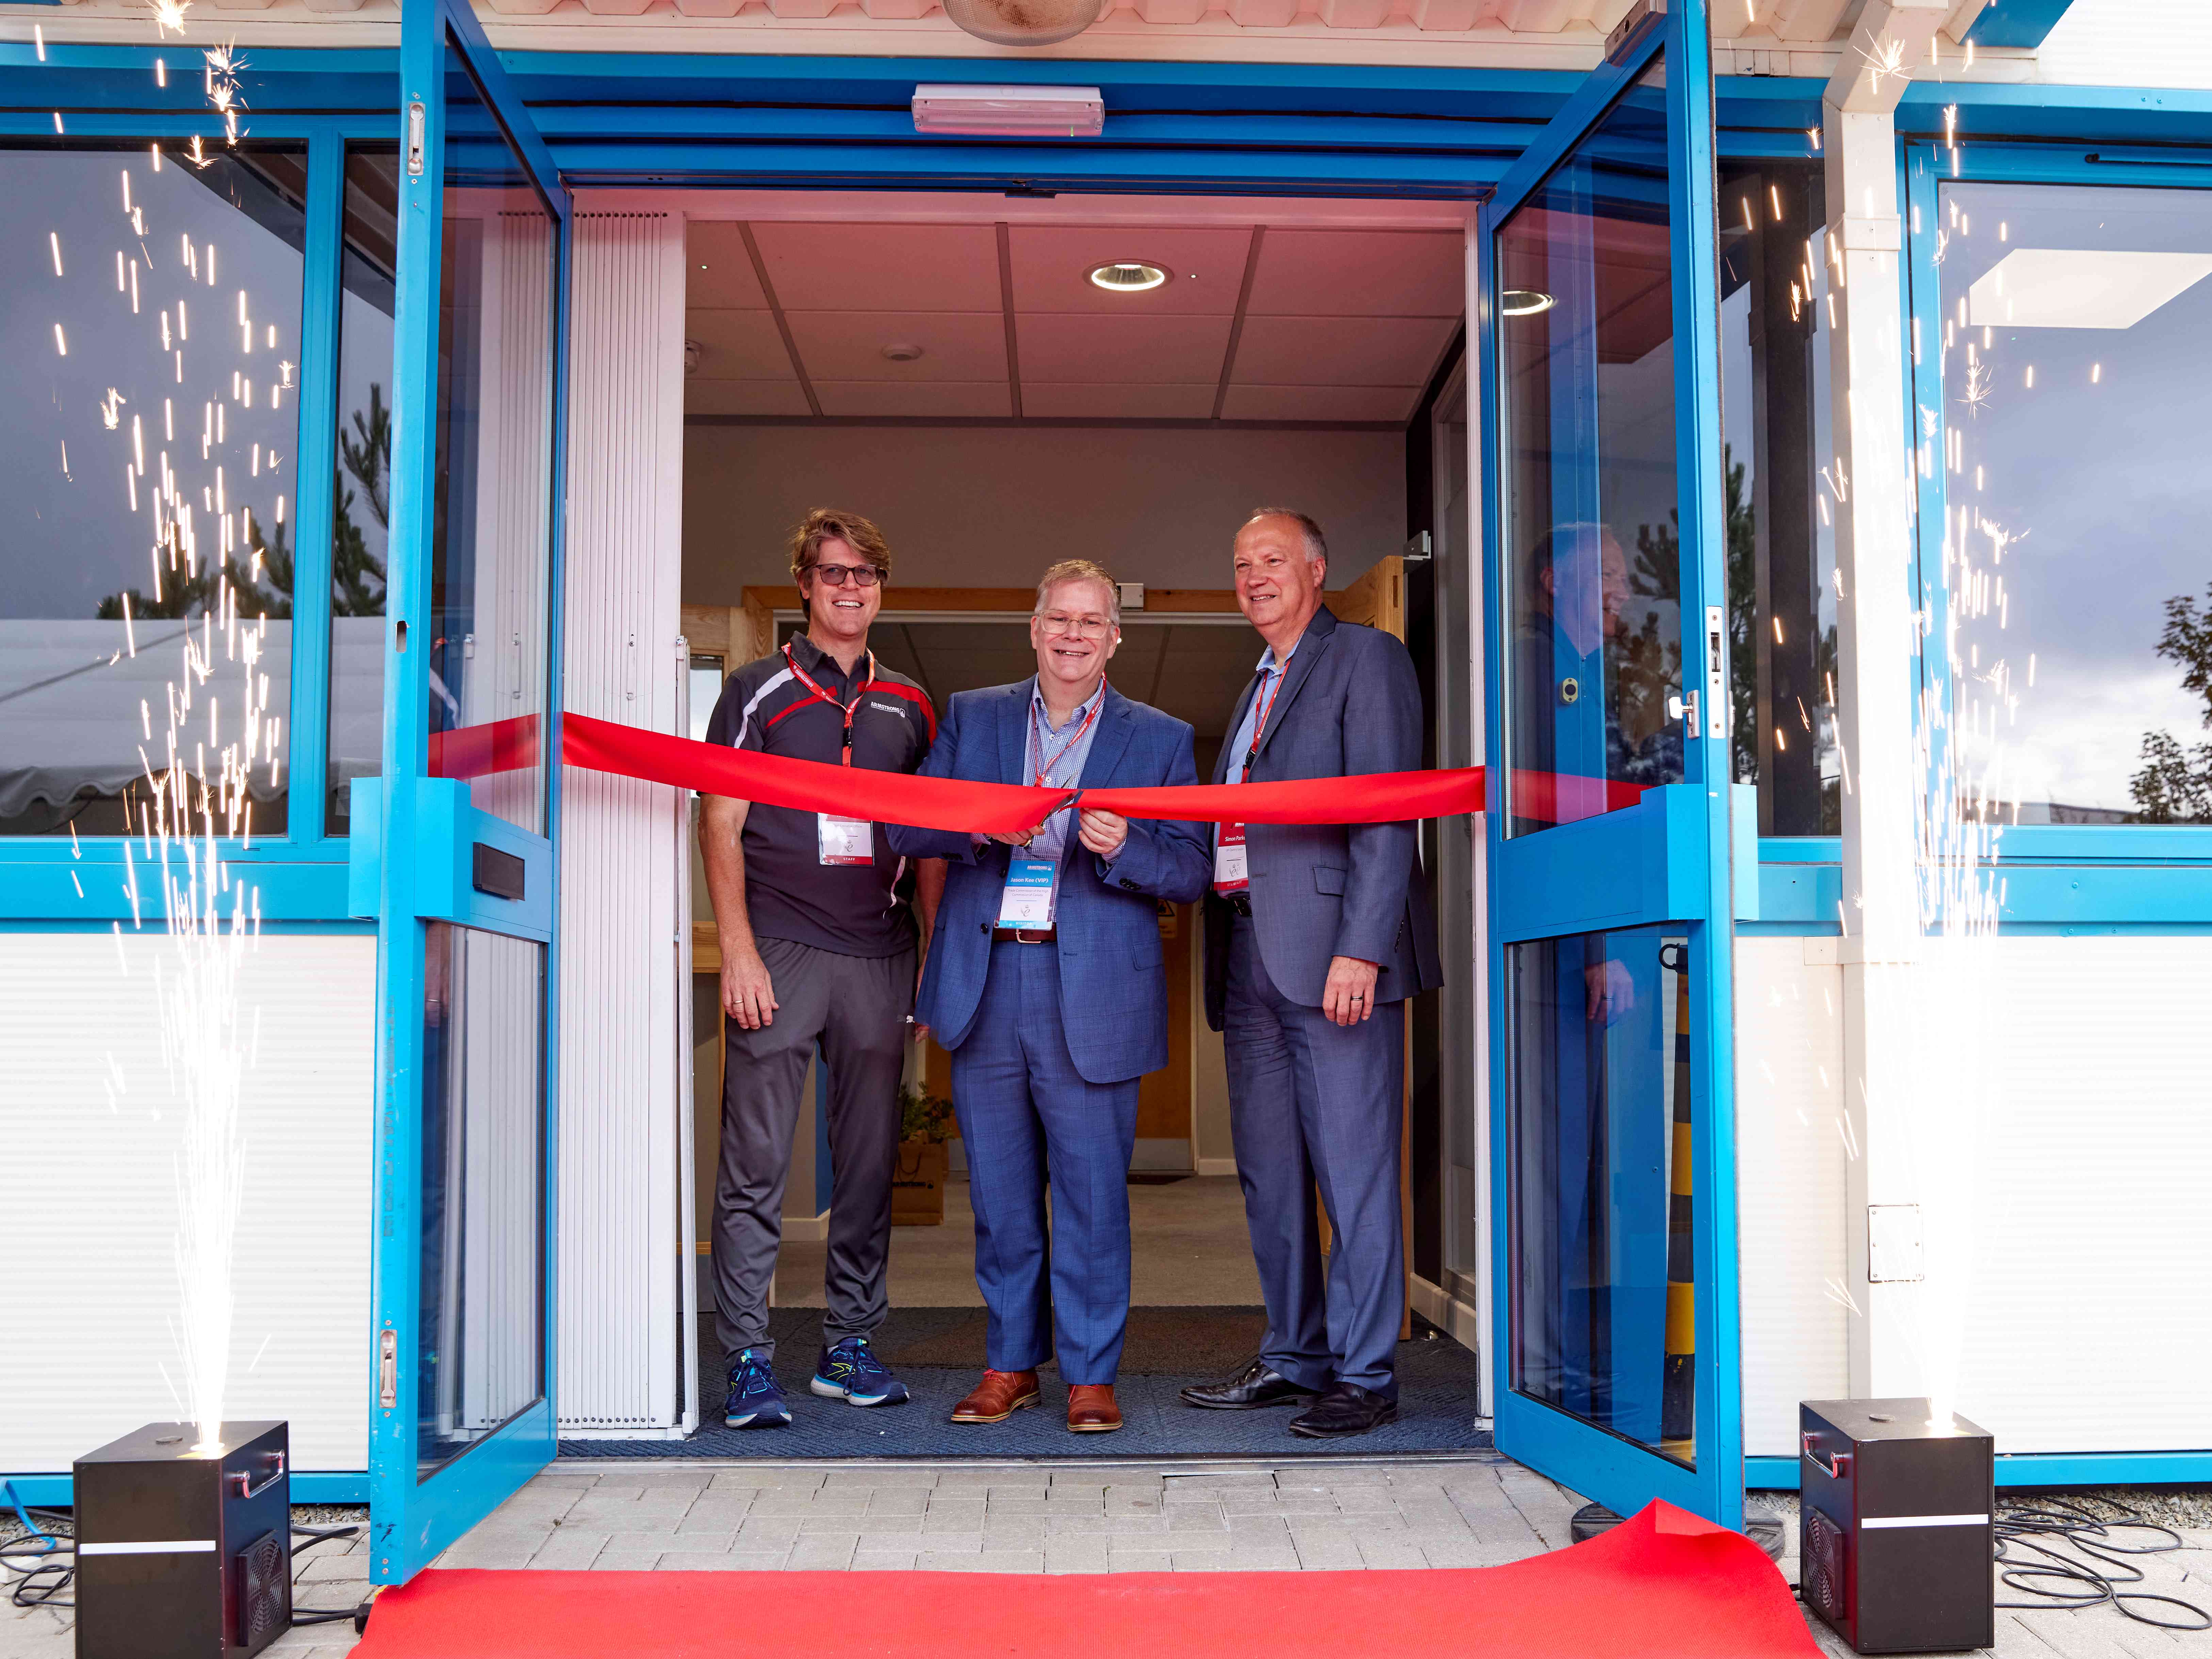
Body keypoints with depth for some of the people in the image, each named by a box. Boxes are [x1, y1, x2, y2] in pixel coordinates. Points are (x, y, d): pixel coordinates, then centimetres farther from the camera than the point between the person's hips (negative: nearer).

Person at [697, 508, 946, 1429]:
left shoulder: (907, 707, 16)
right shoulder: (758, 691, 5)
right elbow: (720, 826, -1)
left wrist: (936, 956, 9)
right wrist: (738, 950, -11)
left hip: (878, 957, 4)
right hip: (779, 950, -4)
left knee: (869, 1161, 9)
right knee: (755, 1161, -5)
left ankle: (850, 1345, 20)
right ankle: (748, 1361, 1)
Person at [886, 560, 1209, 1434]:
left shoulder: (1160, 739, 8)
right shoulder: (972, 718, 13)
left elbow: (1191, 872, 2)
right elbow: (907, 828, 7)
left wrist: (1122, 849, -18)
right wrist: (982, 827, -12)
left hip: (1092, 993, -2)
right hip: (985, 988, 2)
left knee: (1093, 1193, 0)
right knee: (999, 1192, 10)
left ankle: (1091, 1376, 14)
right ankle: (1010, 1364, 23)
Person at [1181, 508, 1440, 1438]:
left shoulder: (1366, 659, -1)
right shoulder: (1256, 690, 24)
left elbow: (1385, 815, -11)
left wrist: (1359, 948, -19)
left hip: (1332, 953, -8)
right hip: (1250, 959, 8)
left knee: (1353, 1171, -4)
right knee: (1269, 1175, 12)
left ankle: (1365, 1375, 3)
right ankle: (1294, 1358, 22)